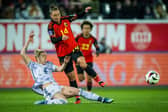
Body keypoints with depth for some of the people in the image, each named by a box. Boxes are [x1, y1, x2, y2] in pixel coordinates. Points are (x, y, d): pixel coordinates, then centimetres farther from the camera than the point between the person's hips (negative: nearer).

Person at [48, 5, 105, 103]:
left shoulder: (65, 19, 2)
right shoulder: (51, 26, -10)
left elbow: (77, 16, 18)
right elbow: (53, 40, -22)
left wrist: (85, 12, 3)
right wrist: (61, 38, -39)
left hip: (73, 48, 2)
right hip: (63, 53, -2)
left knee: (83, 64, -27)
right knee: (71, 76, 1)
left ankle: (97, 79, -14)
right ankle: (77, 97, 12)